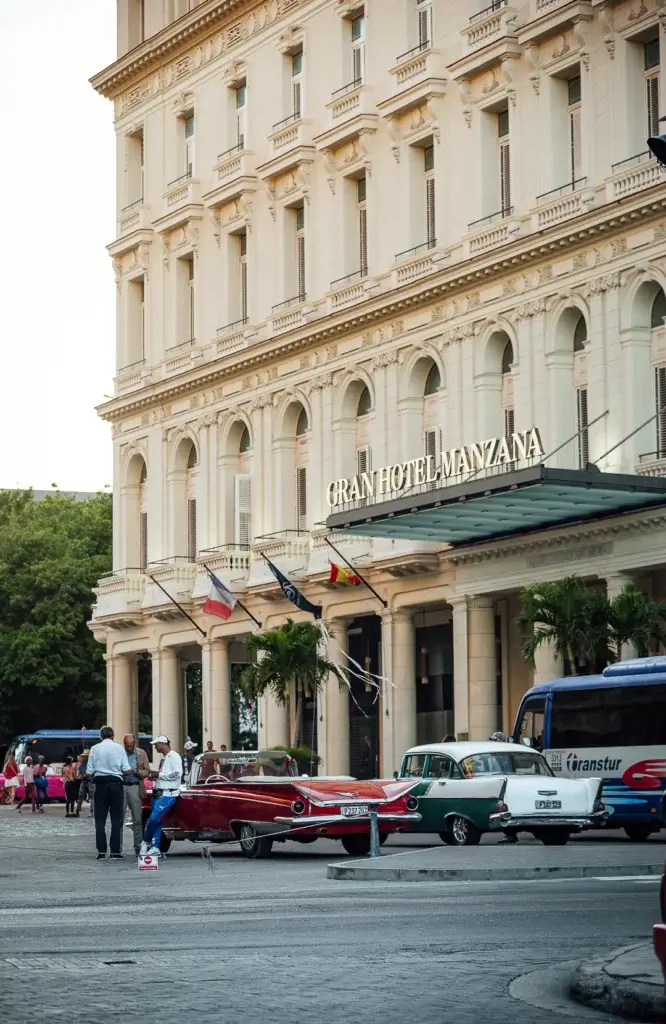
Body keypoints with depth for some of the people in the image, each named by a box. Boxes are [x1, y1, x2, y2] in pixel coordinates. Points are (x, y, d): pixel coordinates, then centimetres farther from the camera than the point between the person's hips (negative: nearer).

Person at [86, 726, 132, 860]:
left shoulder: (95, 748, 2)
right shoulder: (119, 748, 1)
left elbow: (89, 772, 0)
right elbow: (127, 770, -5)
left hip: (100, 783, 1)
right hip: (115, 782, -1)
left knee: (100, 819, 6)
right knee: (116, 819, 3)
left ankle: (101, 851, 2)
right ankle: (115, 851, -2)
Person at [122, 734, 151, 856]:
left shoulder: (141, 753, 9)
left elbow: (147, 771, 8)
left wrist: (137, 771, -10)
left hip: (135, 787, 2)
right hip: (121, 787, -1)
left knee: (137, 820, 4)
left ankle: (138, 846, 10)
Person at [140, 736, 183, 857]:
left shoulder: (174, 756, -8)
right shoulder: (163, 758, 19)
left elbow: (178, 773, -18)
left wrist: (159, 774, -14)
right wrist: (155, 776, 8)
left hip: (168, 794, -9)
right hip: (159, 793, 9)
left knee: (154, 818, -15)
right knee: (156, 820, 5)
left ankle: (146, 842, -2)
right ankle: (155, 847, 7)